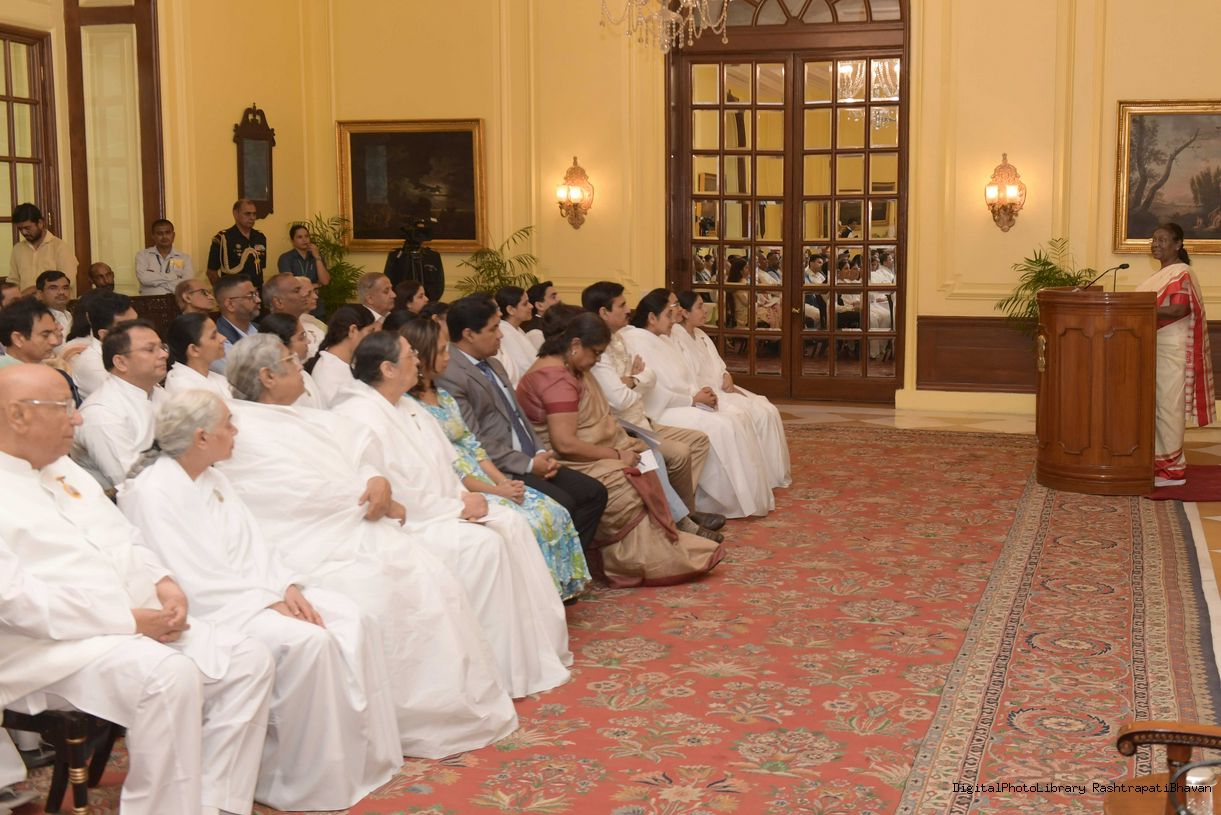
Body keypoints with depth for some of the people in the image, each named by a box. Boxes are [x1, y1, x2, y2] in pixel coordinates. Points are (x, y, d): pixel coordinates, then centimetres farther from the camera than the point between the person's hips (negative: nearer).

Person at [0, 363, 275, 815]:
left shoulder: (65, 468, 18)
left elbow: (126, 538, 22)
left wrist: (164, 584, 0)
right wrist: (127, 620, -20)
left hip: (140, 620, 9)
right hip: (55, 644, -9)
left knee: (249, 658, -8)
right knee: (170, 675, -34)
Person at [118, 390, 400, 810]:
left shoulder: (214, 478, 14)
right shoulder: (150, 491, -14)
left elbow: (252, 546, 9)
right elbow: (193, 579, -20)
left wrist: (288, 587, -8)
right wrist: (268, 601, -21)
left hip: (251, 590, 9)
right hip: (204, 609, -9)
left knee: (352, 621, -9)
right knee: (308, 640, -29)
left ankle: (361, 754, -3)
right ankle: (311, 780, -15)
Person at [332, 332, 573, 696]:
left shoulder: (407, 406, 14)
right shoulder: (360, 418, -20)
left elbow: (441, 464, 17)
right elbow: (393, 493, -24)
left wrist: (462, 496, -3)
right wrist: (458, 508, -18)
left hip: (436, 507, 10)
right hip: (399, 524, -10)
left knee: (511, 524, -4)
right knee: (483, 544, -25)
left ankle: (537, 647, 0)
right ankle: (500, 668, -14)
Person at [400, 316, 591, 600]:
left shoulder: (444, 397, 16)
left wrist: (503, 481, -2)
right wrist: (494, 490, -17)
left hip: (487, 483, 8)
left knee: (554, 514, -7)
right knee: (526, 524, -25)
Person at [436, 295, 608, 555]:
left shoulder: (493, 365, 18)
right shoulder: (449, 376, -14)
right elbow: (475, 442, -18)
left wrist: (541, 453, 3)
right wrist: (528, 464, -15)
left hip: (529, 460, 10)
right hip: (500, 471, -10)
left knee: (594, 492, 1)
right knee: (562, 504, -24)